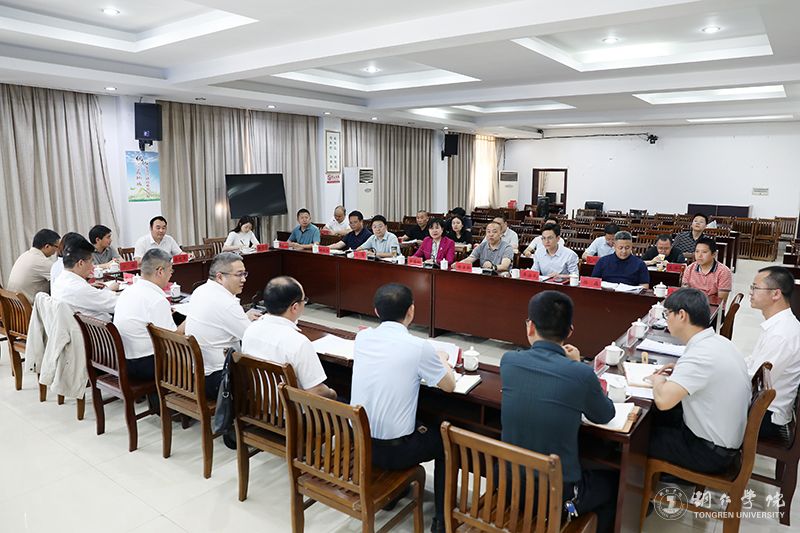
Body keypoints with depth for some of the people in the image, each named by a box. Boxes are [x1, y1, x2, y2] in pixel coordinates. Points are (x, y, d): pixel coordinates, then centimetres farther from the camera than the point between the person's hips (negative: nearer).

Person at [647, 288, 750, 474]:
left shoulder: (700, 354, -29)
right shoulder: (719, 341, -2)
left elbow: (663, 400, -37)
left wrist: (658, 380, -15)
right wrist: (680, 371, 6)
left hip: (711, 454, -8)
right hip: (728, 436, 8)